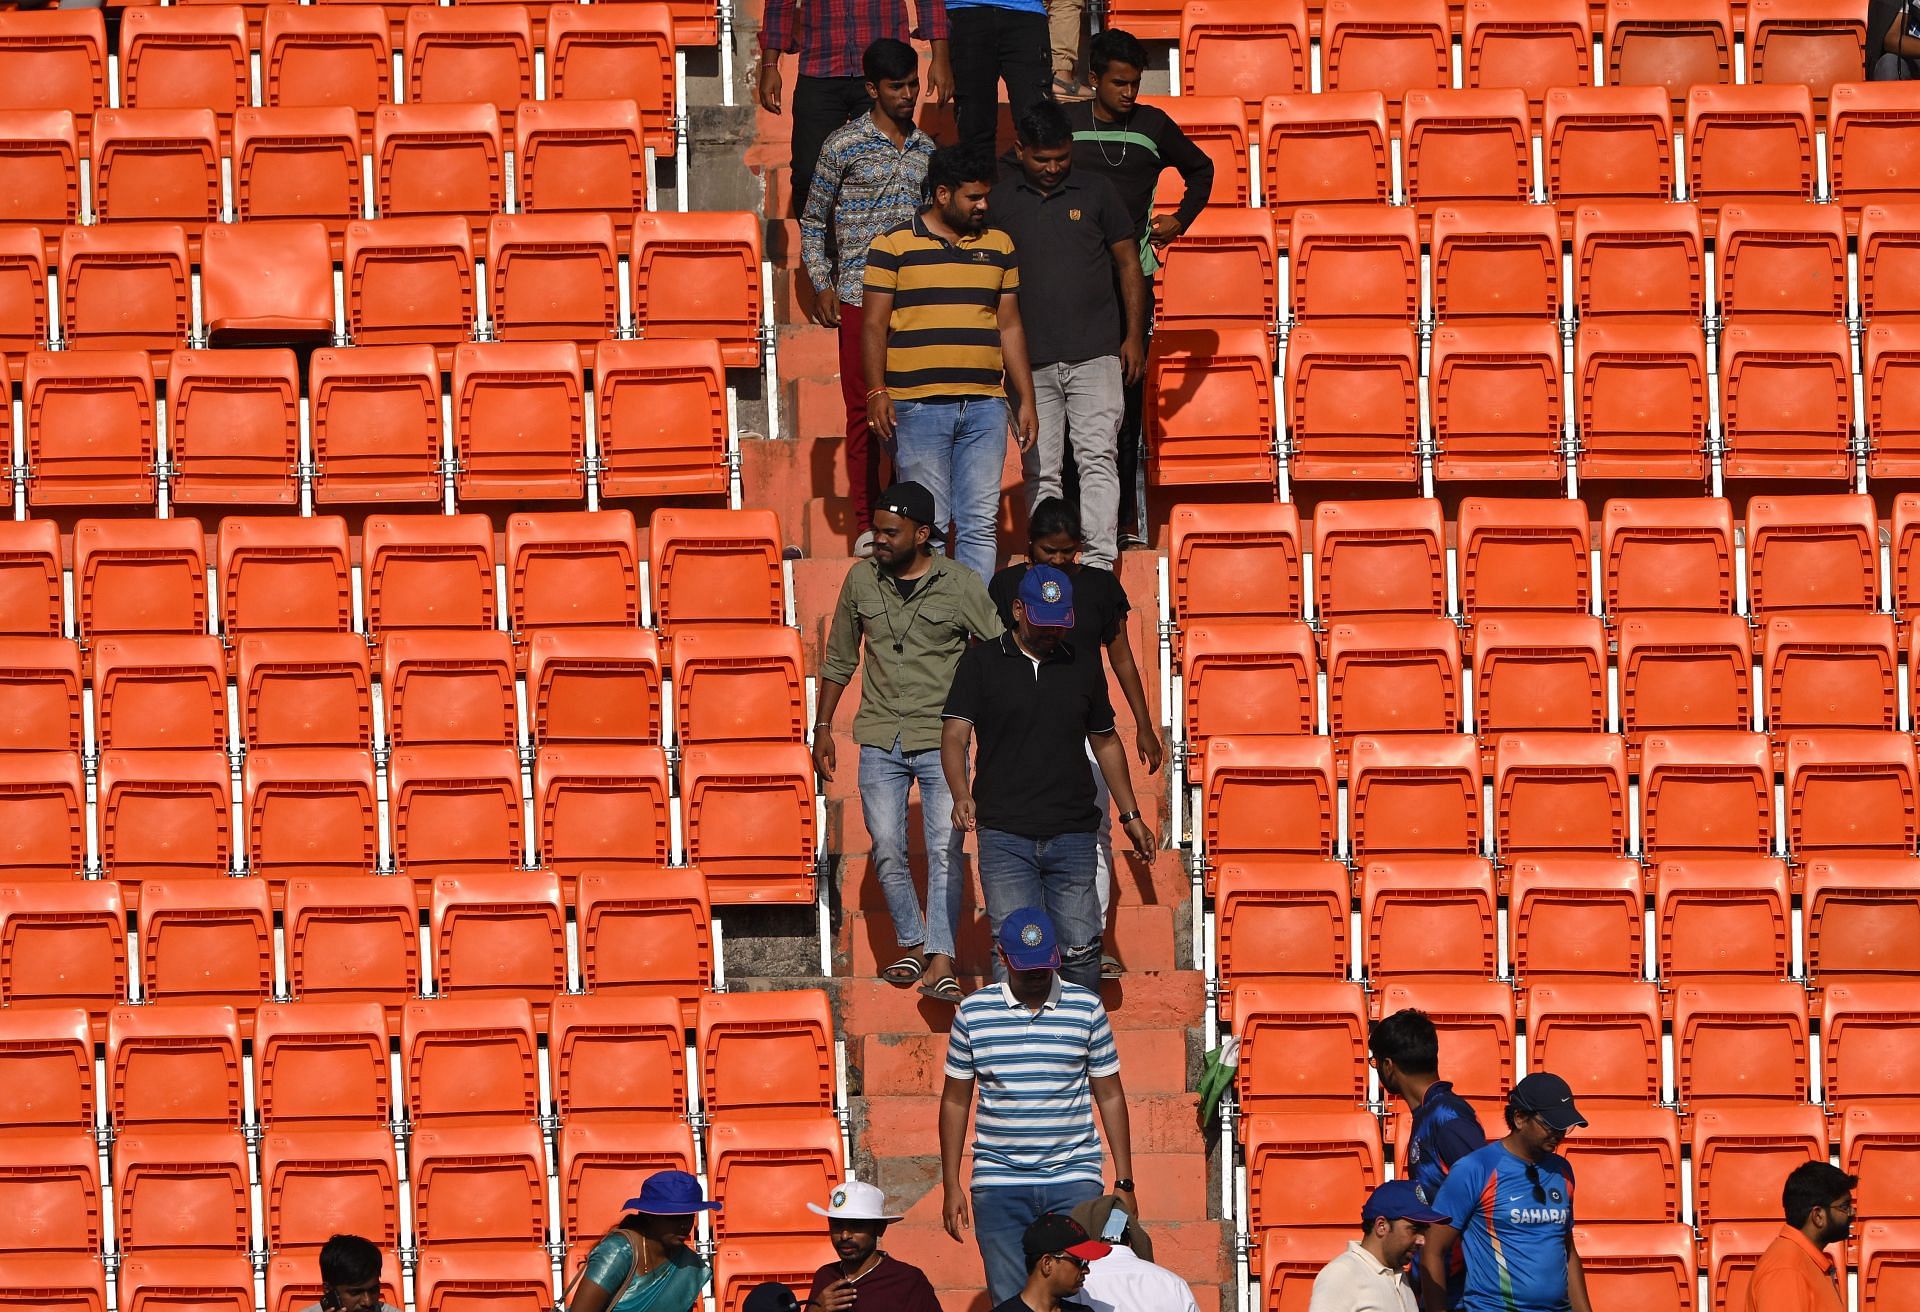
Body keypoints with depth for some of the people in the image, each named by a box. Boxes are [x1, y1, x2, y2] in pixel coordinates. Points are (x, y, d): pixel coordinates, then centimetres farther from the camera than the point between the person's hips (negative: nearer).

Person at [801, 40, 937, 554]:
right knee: (863, 409, -1)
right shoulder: (845, 146, 0)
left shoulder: (926, 149, 12)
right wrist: (821, 286, -3)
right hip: (860, 295, -3)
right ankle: (865, 523, 5)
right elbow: (813, 221, 5)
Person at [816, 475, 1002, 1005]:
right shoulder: (861, 580, 4)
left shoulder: (961, 586, -4)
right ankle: (912, 945, 18)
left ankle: (941, 962, -9)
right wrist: (822, 728, 15)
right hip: (880, 738, 3)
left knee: (946, 850, -8)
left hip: (942, 738, -3)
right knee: (887, 850, 0)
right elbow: (839, 659, 15)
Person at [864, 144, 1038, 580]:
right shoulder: (893, 246, 2)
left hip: (985, 406, 4)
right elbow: (874, 324, 1)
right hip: (918, 406, -4)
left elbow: (1010, 326, 18)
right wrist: (877, 392, -10)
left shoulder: (998, 246, 15)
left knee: (980, 524, 1)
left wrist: (1026, 400, 14)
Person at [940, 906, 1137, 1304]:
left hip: (1074, 1181, -1)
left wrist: (1124, 1183, 5)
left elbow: (1110, 1096, 8)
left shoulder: (1086, 1008, 3)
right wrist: (951, 1186, 6)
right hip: (999, 1184, 1)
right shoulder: (973, 1012, 3)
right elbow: (955, 1101, 10)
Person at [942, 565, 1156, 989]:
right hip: (1004, 833, -2)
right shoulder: (981, 663, 4)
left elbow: (1106, 742, 25)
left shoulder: (1083, 667, 14)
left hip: (1072, 835, 2)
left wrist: (1130, 815, 22)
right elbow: (955, 735, -4)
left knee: (1081, 949, -1)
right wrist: (961, 795, -22)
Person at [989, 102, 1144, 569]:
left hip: (1095, 355, -1)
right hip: (1031, 362, 1)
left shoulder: (1096, 191, 5)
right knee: (1040, 472, 3)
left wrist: (1134, 336, 6)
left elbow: (1128, 263, 11)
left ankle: (1099, 562, -14)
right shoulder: (999, 197, 6)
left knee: (1097, 459, -10)